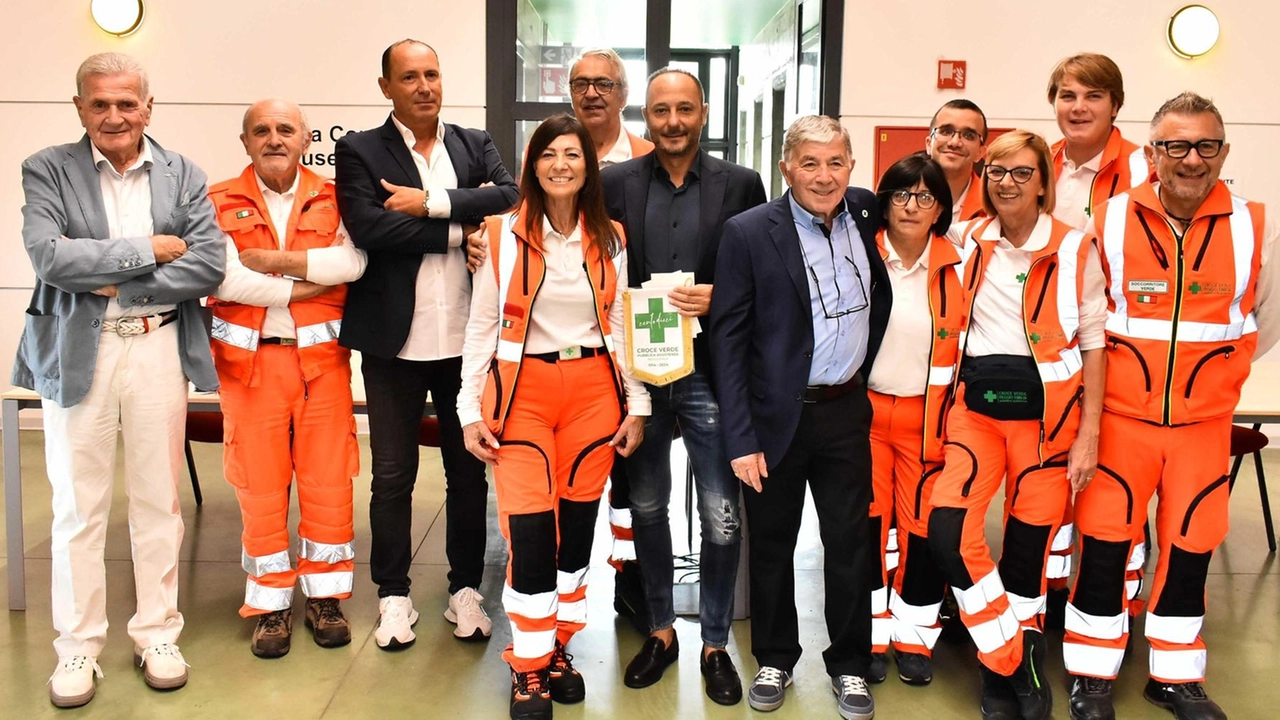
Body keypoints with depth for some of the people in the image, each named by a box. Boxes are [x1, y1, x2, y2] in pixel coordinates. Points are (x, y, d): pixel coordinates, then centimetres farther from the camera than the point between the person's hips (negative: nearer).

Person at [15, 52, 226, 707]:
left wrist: (117, 282, -11)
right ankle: (77, 648, 20)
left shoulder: (183, 176, 5)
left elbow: (209, 265, -6)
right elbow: (48, 256, -14)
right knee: (78, 509, 6)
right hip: (77, 353, -1)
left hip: (159, 350, 1)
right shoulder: (47, 171, 1)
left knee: (159, 501, 10)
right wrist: (147, 249, -13)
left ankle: (157, 635, 24)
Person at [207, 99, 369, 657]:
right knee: (259, 486, 4)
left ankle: (326, 596, 19)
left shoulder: (332, 199, 7)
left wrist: (275, 261, -13)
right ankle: (271, 605, 17)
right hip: (250, 360, 0)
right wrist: (306, 287, -10)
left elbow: (353, 261, -11)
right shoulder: (221, 203, 4)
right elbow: (225, 278, -11)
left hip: (322, 358, 1)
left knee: (328, 482, 4)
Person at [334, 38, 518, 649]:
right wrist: (463, 229, -13)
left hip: (467, 339, 2)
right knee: (393, 475, 9)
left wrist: (432, 202, -16)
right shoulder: (359, 151, 0)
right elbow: (368, 228, -16)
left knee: (469, 471, 11)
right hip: (395, 341, -2)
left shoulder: (476, 146, 9)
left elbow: (511, 198, -9)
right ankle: (394, 594, 24)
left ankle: (466, 588, 26)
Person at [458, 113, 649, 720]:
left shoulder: (610, 238, 6)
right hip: (524, 390, -2)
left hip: (594, 390, 3)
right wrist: (471, 409, -3)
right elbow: (481, 326, 1)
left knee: (578, 526, 9)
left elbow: (624, 324, 9)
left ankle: (558, 648, 26)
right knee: (530, 531, -6)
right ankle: (528, 666, 10)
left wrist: (636, 403, 3)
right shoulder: (503, 233, -1)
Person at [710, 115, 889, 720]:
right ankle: (774, 660, 30)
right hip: (776, 417, -3)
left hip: (846, 411, 3)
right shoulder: (749, 233, -11)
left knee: (850, 543, 10)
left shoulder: (864, 213, 2)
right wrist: (740, 438, -15)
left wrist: (865, 365, 11)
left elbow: (882, 295, 22)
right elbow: (727, 338, -11)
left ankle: (849, 665, 28)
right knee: (771, 544, 11)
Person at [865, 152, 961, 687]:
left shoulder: (955, 269, 1)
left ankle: (914, 639, 19)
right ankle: (870, 636, 18)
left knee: (923, 524, 3)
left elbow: (965, 346, 7)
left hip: (927, 416, 1)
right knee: (866, 522, 3)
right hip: (865, 410, 0)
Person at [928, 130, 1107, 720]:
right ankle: (1013, 665, 4)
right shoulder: (967, 241, 5)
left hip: (1049, 411, -2)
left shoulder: (1075, 250, -3)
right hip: (978, 405, 2)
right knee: (948, 527, -15)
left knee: (1028, 547, 2)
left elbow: (1092, 346, 0)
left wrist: (1088, 434, -5)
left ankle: (1014, 666, 26)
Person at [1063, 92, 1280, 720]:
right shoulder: (1109, 222, -6)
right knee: (1104, 545, 2)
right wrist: (1119, 373, 6)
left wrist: (1209, 375, 11)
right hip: (1120, 418, -1)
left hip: (1205, 423, 2)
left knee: (1190, 547, 11)